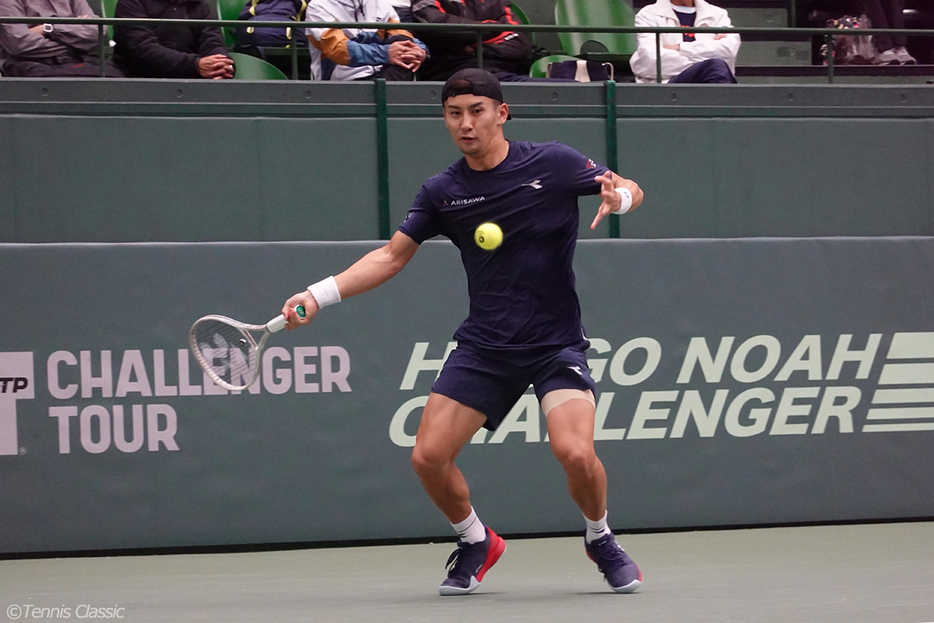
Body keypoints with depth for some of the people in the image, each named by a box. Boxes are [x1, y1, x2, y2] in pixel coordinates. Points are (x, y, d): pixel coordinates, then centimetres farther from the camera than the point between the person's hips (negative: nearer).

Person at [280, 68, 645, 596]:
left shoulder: (552, 164, -5)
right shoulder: (443, 192, 4)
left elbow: (631, 190, 3)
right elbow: (391, 256, 11)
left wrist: (618, 196, -22)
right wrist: (318, 296, 1)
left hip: (555, 343, -4)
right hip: (484, 346, 4)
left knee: (575, 452, -25)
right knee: (429, 457, -9)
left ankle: (601, 540, 6)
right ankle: (477, 544, 20)